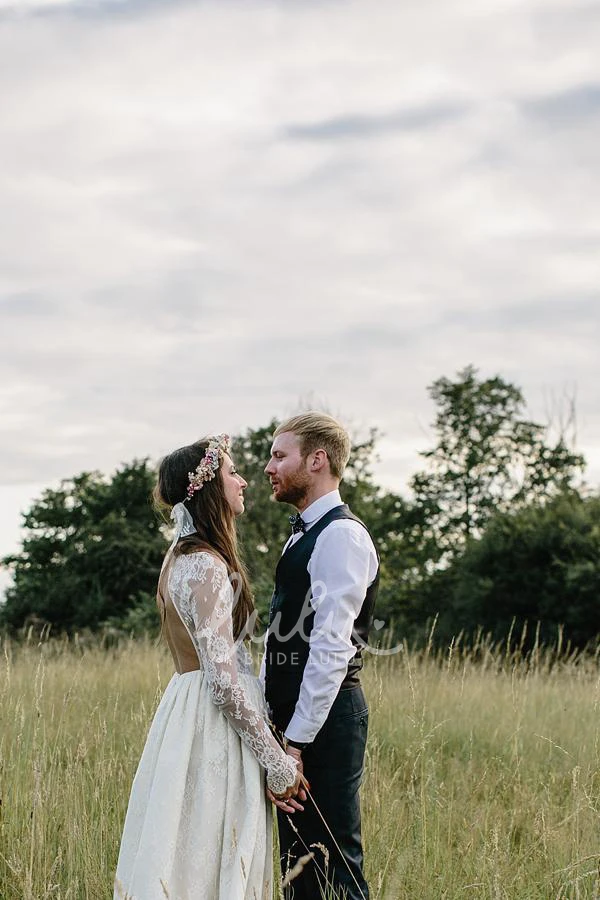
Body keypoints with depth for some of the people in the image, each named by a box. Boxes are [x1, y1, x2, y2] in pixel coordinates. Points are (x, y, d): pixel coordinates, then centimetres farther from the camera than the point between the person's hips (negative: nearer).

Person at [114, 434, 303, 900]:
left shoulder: (185, 556, 13)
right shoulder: (206, 566, -17)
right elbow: (223, 680, -21)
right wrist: (279, 764, -15)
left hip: (189, 712, 10)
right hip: (215, 726, -10)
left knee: (187, 861, 13)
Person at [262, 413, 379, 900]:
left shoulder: (340, 535, -14)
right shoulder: (306, 533, 18)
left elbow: (332, 646, -21)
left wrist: (296, 741, -22)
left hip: (324, 715, -10)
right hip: (293, 711, 10)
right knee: (298, 859, 15)